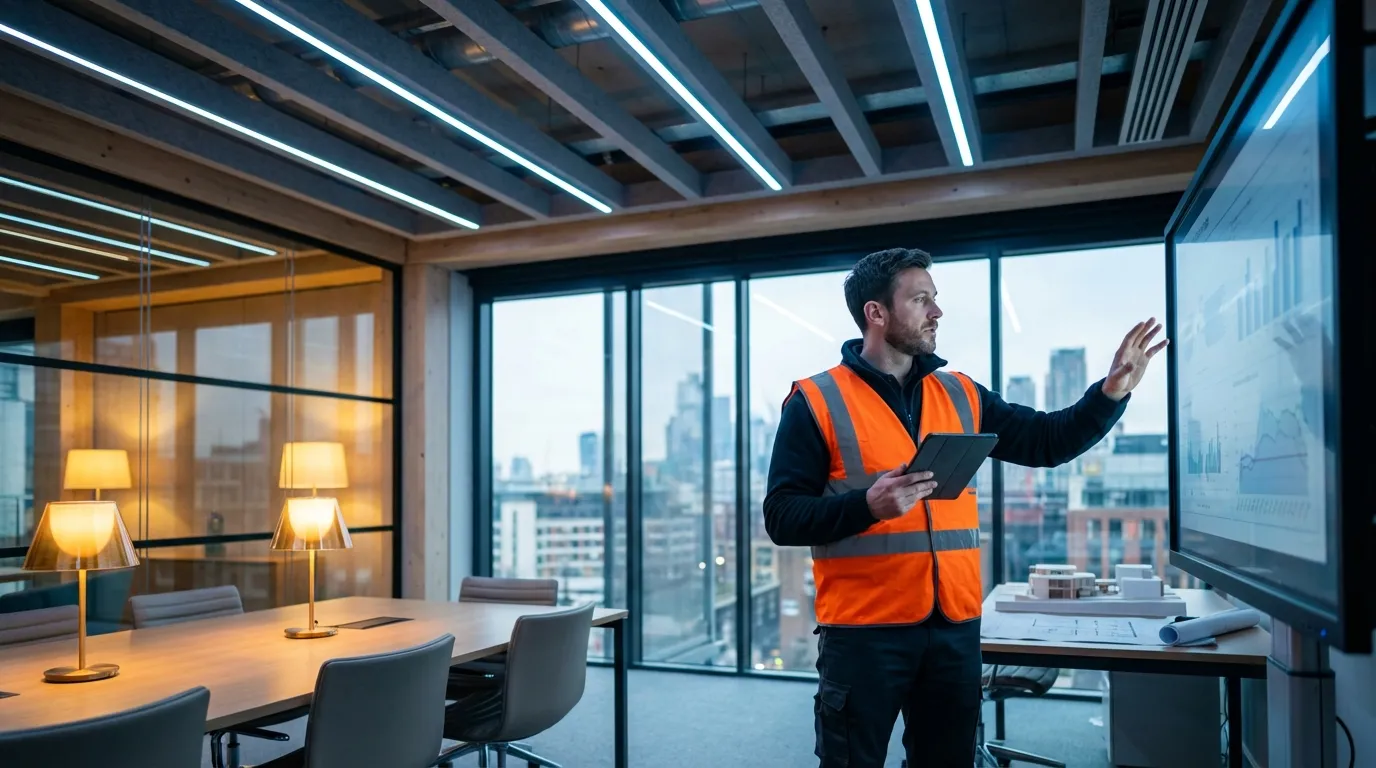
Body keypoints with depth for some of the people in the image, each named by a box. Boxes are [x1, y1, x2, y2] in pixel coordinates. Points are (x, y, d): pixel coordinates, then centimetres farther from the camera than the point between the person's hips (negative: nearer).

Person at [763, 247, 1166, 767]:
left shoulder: (960, 395, 10)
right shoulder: (816, 401, -6)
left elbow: (1046, 441, 14)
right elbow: (782, 517, -9)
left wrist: (1112, 392, 0)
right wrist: (867, 505, -23)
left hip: (954, 628, 5)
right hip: (863, 631, -5)